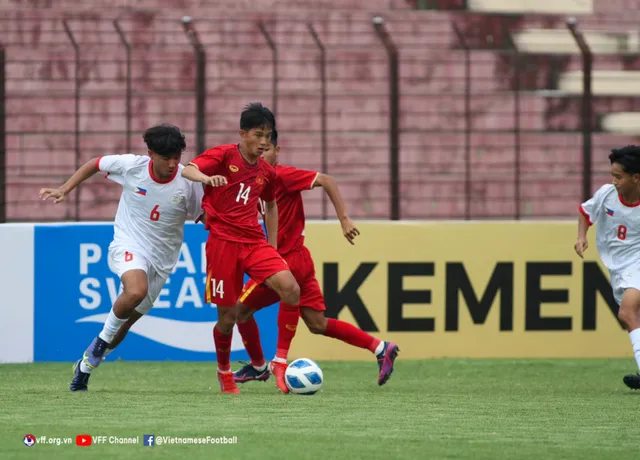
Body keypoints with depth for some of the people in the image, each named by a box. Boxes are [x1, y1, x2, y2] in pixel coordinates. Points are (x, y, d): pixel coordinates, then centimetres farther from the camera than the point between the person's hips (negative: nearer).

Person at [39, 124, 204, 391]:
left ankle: (86, 365, 32)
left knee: (128, 320, 9)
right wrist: (64, 190, 1)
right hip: (128, 246, -2)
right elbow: (95, 164, 5)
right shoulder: (130, 166, -13)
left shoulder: (188, 183, -12)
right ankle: (103, 338, -9)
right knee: (136, 291, -35)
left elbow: (203, 216, 2)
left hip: (161, 258, 2)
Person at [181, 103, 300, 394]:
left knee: (290, 289, -20)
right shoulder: (224, 155, -4)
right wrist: (207, 178, -41)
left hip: (254, 241, 4)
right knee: (227, 315, -1)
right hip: (223, 241, -4)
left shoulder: (266, 171, 12)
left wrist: (273, 248, 22)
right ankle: (224, 371, 26)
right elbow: (187, 171, -18)